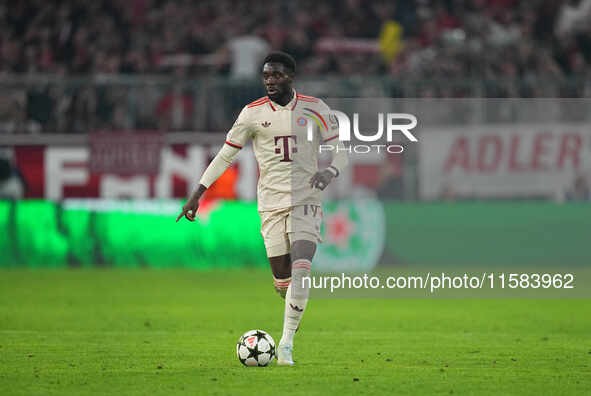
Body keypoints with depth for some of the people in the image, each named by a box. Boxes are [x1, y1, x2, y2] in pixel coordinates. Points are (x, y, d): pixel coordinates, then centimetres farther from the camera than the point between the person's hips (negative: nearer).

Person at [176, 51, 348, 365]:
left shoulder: (314, 109, 0)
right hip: (271, 205, 1)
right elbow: (225, 156, 7)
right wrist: (197, 194, 1)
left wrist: (330, 172, -19)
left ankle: (287, 343, -13)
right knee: (282, 282, -1)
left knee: (301, 270, -20)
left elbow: (340, 152, 4)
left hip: (306, 201, -1)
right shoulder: (253, 113, 2)